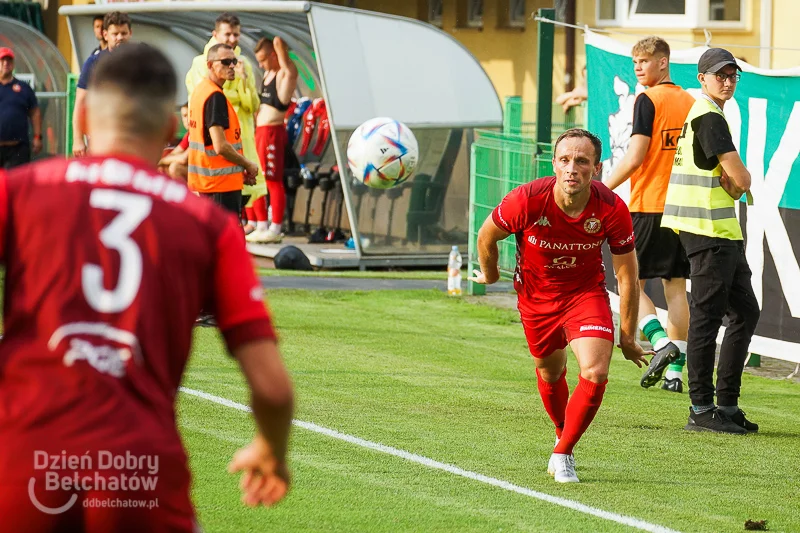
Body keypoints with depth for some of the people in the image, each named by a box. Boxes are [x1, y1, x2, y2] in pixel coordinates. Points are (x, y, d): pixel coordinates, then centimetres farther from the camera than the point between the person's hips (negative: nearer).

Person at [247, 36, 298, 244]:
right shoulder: (268, 73, 18)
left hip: (273, 132, -10)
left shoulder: (285, 73, -10)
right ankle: (261, 227, 18)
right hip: (259, 131, 10)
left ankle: (275, 229, -5)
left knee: (273, 180, -7)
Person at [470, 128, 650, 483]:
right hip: (536, 294, 1)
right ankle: (562, 434, 48)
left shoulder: (612, 209, -26)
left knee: (595, 374, -19)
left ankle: (563, 453, 0)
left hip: (586, 291, -1)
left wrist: (627, 337, -4)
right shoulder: (528, 201, -29)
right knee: (550, 373, 18)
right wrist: (489, 274, 13)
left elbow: (626, 276, -11)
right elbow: (487, 235, -6)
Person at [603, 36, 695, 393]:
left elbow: (635, 157, -14)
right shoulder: (690, 103, 11)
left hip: (648, 207, -6)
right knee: (675, 287, 8)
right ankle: (675, 371, 6)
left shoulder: (648, 100, -9)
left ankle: (662, 342, -17)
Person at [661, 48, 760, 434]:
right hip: (708, 232, -10)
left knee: (745, 312, 13)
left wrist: (731, 184, -2)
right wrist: (738, 183, 3)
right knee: (708, 317, -7)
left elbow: (735, 181, 19)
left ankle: (727, 404, 16)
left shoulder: (708, 115, 19)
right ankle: (701, 410, -4)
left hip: (724, 231, 10)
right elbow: (742, 179, -17)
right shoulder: (709, 117, -13)